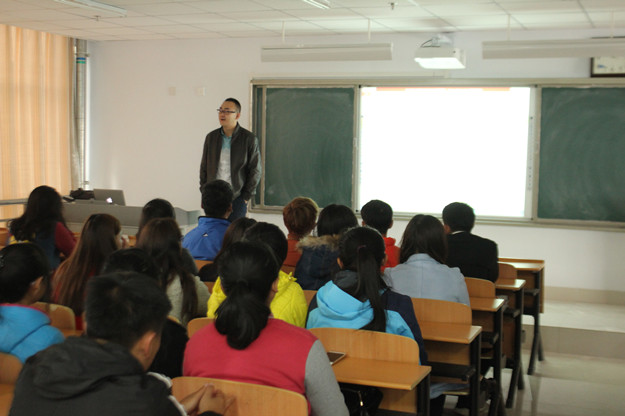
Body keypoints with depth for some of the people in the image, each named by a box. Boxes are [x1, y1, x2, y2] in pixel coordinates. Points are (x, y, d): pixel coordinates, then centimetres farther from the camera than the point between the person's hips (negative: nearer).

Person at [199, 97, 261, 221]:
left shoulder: (249, 139, -3)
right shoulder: (211, 137, 9)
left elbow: (255, 170, -1)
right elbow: (204, 167, 15)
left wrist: (246, 196, -4)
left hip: (237, 198, -3)